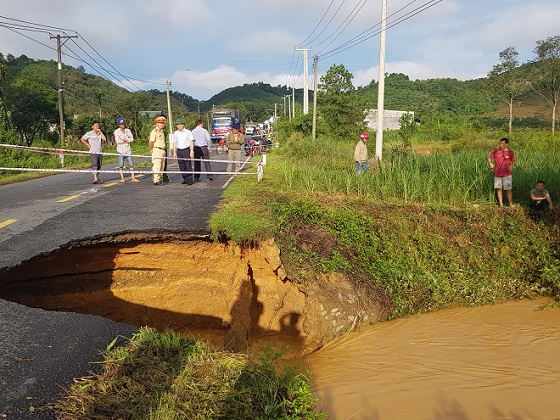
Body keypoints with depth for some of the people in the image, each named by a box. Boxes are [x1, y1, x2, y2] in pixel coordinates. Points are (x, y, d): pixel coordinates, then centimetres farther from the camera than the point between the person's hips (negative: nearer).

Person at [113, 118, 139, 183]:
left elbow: (132, 139, 0)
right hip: (120, 151, -3)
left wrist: (124, 139, -12)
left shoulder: (128, 131, 8)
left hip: (128, 150, 3)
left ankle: (133, 178, 1)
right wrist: (127, 140, -6)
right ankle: (122, 178, 9)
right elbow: (117, 141, -13)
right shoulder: (116, 131, -2)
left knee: (131, 164, -1)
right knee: (120, 165, 2)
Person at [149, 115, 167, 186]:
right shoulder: (154, 131, -9)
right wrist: (152, 150, -7)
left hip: (163, 150, 9)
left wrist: (164, 150, 14)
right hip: (157, 150, -9)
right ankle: (156, 180, -8)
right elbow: (151, 142, -14)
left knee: (162, 167, 11)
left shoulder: (162, 131, 18)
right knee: (157, 166, -9)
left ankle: (160, 179, 18)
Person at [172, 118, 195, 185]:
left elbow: (191, 142, -2)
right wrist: (174, 152, 11)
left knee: (188, 166, -7)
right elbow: (174, 143, 15)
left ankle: (190, 180, -5)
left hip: (186, 150, -4)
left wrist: (192, 151, -9)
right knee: (182, 167, 5)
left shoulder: (188, 132, -1)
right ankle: (185, 179, 12)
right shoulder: (175, 133, 11)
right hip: (179, 151, 4)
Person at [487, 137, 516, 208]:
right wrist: (490, 163, -8)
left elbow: (513, 161, 9)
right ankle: (500, 204, 13)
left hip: (507, 174, -1)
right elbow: (489, 157, 10)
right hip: (497, 174, 1)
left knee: (508, 189, 1)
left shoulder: (510, 152, 0)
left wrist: (511, 166, -12)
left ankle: (511, 204, 12)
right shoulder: (496, 151, 1)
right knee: (499, 189, 5)